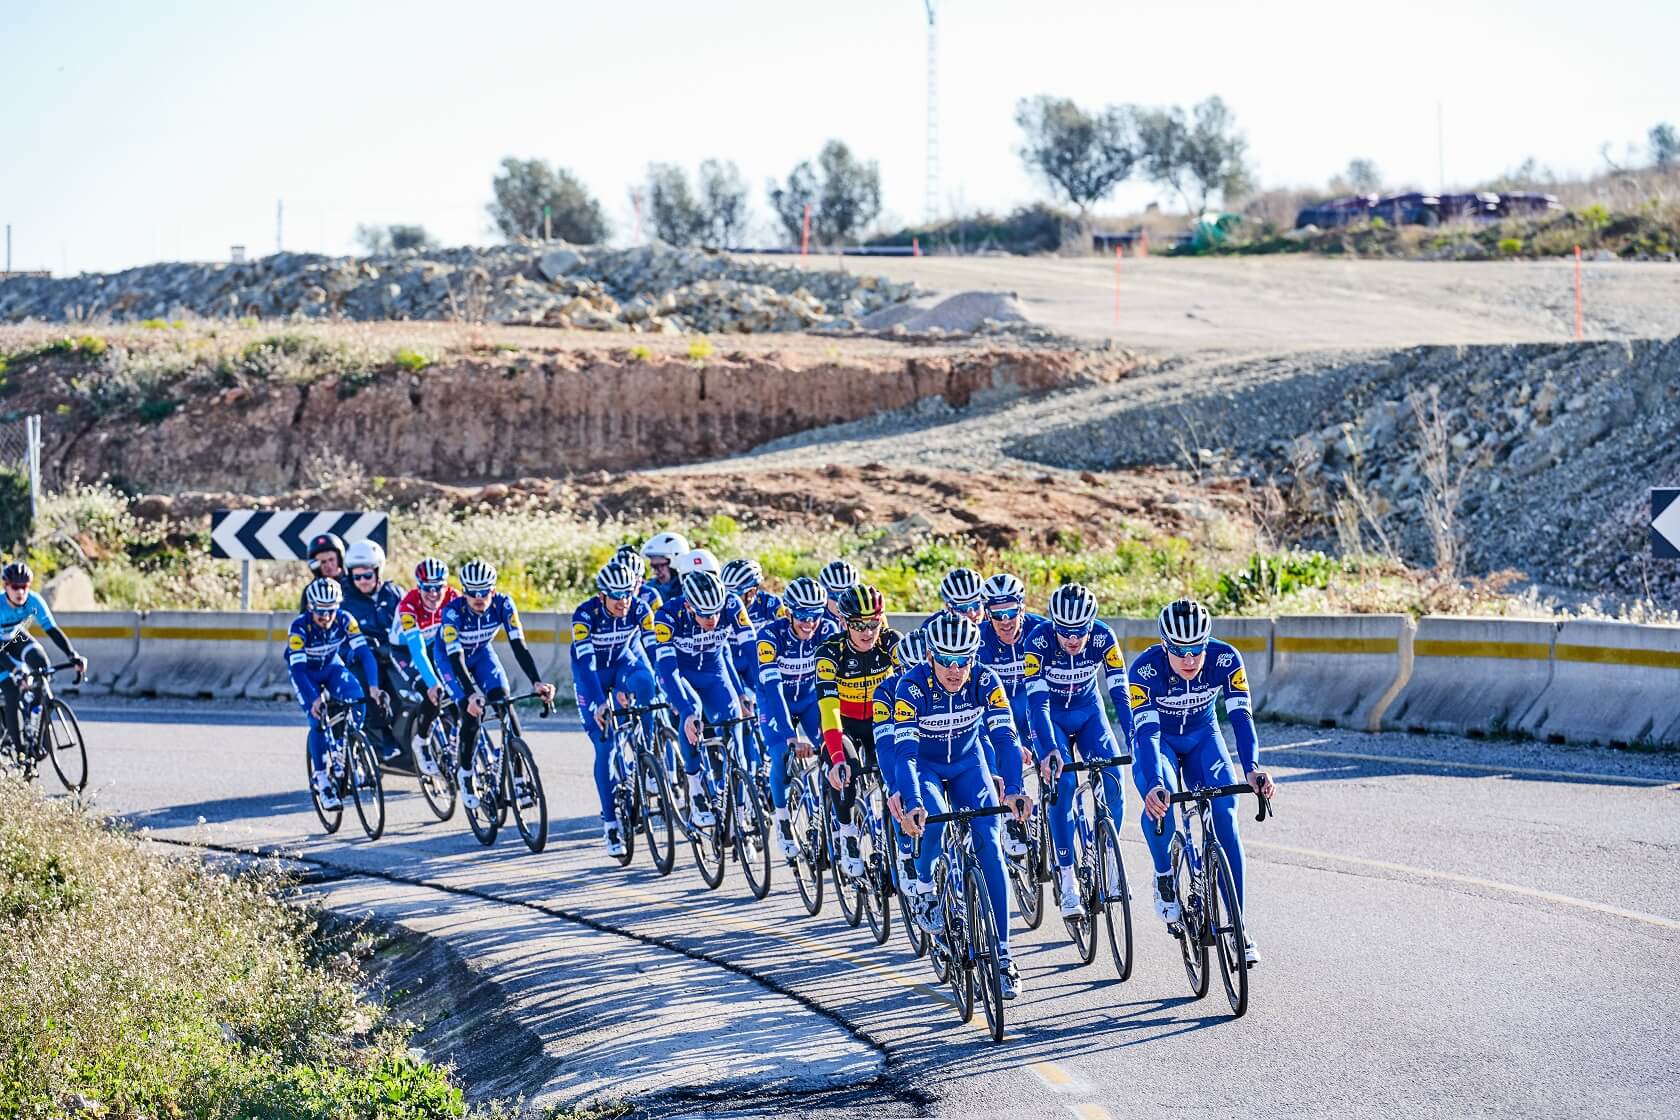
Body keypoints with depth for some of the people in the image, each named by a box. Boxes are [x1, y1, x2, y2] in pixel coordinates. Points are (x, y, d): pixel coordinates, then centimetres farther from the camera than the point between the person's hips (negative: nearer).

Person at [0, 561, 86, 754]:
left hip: (17, 638, 3)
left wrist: (73, 656, -40)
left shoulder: (34, 601, -26)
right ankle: (17, 745, -11)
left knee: (41, 663, -27)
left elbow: (52, 630, -27)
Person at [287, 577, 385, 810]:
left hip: (332, 667, 2)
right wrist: (313, 700, -52)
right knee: (318, 720, -22)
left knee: (357, 700, -27)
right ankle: (322, 778, -10)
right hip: (306, 673, -2)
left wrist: (373, 686, -47)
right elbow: (297, 668, -38)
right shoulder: (300, 627, -32)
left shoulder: (345, 619, -26)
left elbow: (364, 653, -32)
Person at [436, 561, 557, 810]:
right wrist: (471, 694, -54)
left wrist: (536, 682, -44)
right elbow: (456, 658, -40)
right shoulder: (453, 611, -36)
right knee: (473, 710, -21)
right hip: (449, 656, -3)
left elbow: (519, 645, -31)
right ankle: (464, 773, -1)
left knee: (503, 700, -20)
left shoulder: (503, 604, -28)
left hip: (482, 652, 3)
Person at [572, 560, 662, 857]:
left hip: (625, 663, 2)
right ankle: (610, 824, -5)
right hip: (592, 673, -2)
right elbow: (584, 662, -34)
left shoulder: (639, 609, -20)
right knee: (604, 746, -11)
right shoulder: (585, 614, -28)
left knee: (644, 682, -35)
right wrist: (599, 702, -44)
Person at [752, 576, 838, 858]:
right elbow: (772, 686, -37)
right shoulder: (771, 634, -30)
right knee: (783, 756, -23)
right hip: (776, 700, -2)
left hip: (810, 697, 2)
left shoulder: (827, 631, -22)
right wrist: (792, 736, -46)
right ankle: (781, 820, -4)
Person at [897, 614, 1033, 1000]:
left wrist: (1014, 789, -47)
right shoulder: (912, 686, -29)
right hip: (924, 764, -2)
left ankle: (1001, 954, -9)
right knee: (934, 821, -33)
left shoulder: (985, 682, -23)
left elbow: (1006, 737, -31)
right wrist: (912, 803, -50)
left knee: (989, 844, -13)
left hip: (968, 762, 2)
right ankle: (924, 888, -2)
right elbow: (905, 750, -35)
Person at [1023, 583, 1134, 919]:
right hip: (1051, 716, -2)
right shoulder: (1039, 641, -29)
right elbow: (1038, 701, -33)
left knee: (1113, 785, -17)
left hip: (1089, 712, 2)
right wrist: (1049, 750, -46)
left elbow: (1120, 693, -24)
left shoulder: (1103, 638, -24)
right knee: (1062, 786, -22)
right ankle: (1067, 880, -17)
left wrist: (1136, 743, -35)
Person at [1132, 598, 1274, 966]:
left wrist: (1252, 769, -47)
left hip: (1202, 738, 2)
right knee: (1160, 802, -32)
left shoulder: (1225, 660, -27)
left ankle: (1239, 925, -11)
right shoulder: (1146, 669, -32)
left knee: (1224, 817, -16)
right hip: (1158, 739, -2)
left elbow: (1241, 717, -30)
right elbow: (1146, 732, -38)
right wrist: (1154, 786, -54)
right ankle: (1164, 875, -3)